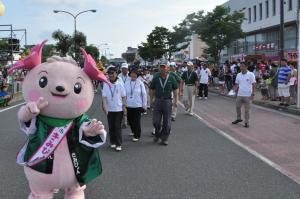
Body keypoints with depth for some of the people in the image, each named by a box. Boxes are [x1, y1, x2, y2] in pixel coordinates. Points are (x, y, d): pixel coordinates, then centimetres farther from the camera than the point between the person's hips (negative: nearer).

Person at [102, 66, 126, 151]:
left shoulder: (120, 84, -6)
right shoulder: (106, 84, -4)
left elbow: (123, 96, 0)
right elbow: (104, 96, -5)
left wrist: (124, 106, -2)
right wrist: (105, 106, -14)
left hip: (119, 109, -2)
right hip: (109, 109, 2)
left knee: (117, 126, -2)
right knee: (111, 127, 11)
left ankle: (119, 144, 3)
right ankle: (113, 142, 25)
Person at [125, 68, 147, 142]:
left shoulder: (140, 83, -7)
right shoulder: (127, 83, 0)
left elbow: (144, 94, -1)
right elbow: (124, 94, 7)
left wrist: (144, 105, -1)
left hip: (138, 105, -3)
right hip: (129, 105, 3)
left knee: (137, 121, 1)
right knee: (130, 120, 13)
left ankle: (137, 136, 15)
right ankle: (134, 131, 39)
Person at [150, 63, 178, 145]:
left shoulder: (171, 78, 0)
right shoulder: (155, 78, 2)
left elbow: (175, 90, 5)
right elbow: (152, 90, 8)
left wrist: (176, 100, -2)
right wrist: (151, 100, 5)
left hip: (167, 101, 0)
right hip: (157, 101, 1)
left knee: (167, 122, 5)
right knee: (156, 121, 2)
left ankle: (164, 139, 18)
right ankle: (157, 134, 29)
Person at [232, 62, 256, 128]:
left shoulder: (251, 74, -7)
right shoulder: (238, 75, 7)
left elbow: (253, 85, -7)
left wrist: (252, 94, -12)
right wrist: (235, 90, -2)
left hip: (247, 95, -5)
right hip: (239, 95, 5)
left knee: (247, 109, 3)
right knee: (238, 107, 14)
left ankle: (246, 122, 12)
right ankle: (238, 119, 34)